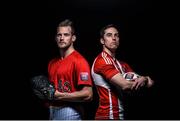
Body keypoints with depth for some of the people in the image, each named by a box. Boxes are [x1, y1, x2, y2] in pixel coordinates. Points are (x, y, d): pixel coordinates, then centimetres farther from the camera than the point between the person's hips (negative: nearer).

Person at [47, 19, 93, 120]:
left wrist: (59, 95, -17)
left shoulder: (79, 61, -12)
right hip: (52, 112, 7)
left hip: (70, 113, -7)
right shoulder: (52, 63, 12)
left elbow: (88, 94, -18)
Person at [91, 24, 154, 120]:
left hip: (121, 115, 8)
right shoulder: (102, 60, -12)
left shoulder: (122, 64, 14)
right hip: (107, 115, -8)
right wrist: (147, 81, -5)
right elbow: (125, 85, -21)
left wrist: (144, 79, -17)